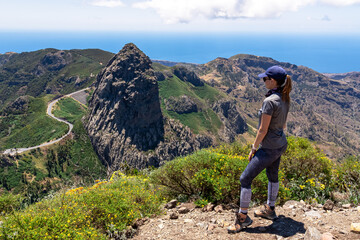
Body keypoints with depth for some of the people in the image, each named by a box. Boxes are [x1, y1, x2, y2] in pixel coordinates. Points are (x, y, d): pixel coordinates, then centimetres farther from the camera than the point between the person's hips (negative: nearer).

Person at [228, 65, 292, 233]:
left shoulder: (270, 101, -24)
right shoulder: (285, 99, 3)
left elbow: (263, 129, -21)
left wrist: (254, 148, -10)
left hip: (269, 148, -10)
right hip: (281, 144, 10)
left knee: (245, 179, -1)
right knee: (272, 176, 23)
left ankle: (243, 217, 10)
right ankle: (269, 210, 41)